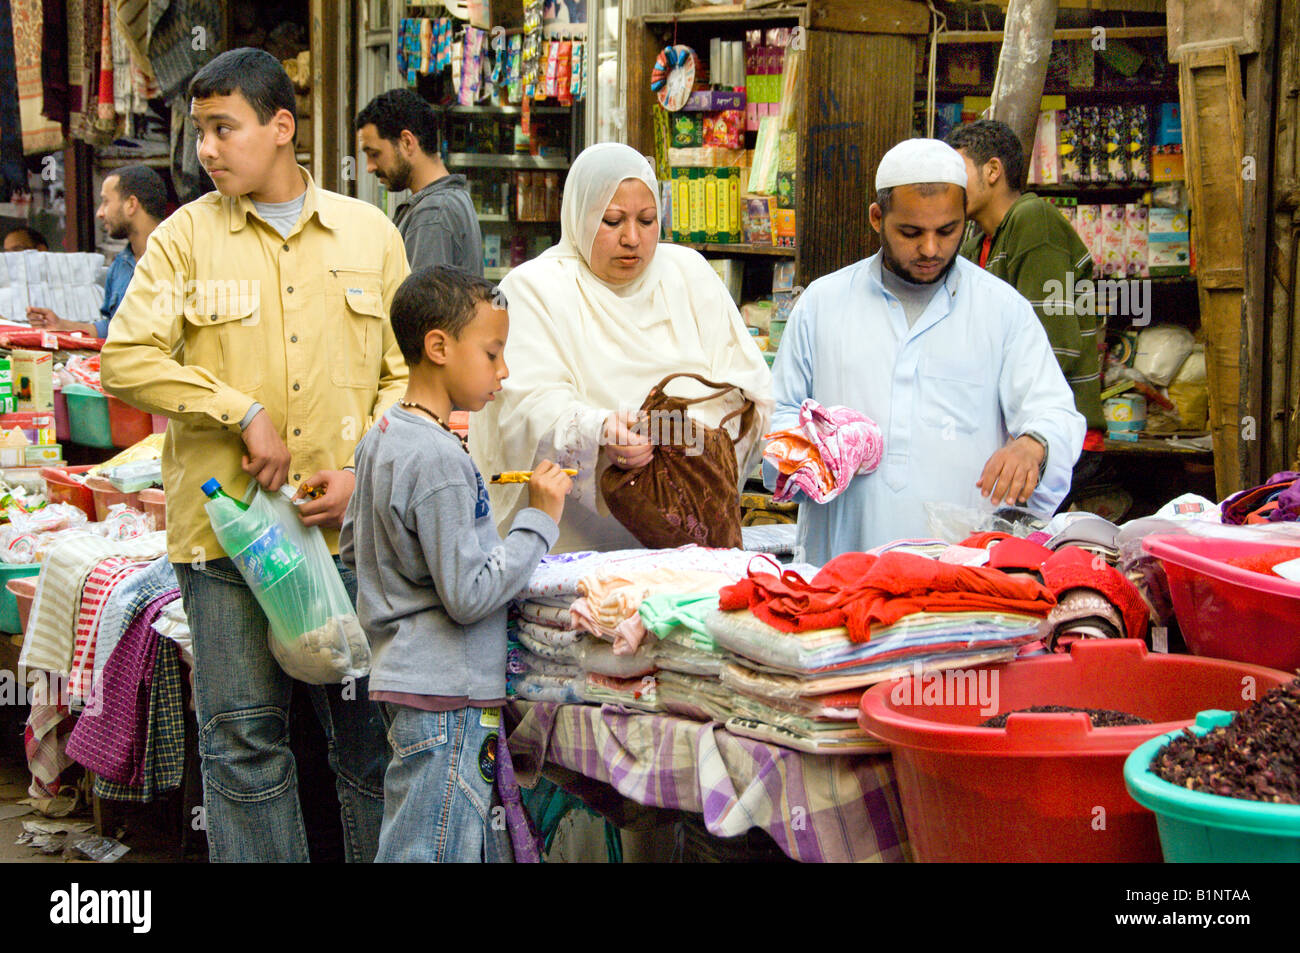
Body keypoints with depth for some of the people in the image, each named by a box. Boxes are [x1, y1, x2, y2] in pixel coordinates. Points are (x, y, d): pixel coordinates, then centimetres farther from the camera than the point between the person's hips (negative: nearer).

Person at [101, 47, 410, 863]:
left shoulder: (370, 233, 9)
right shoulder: (187, 237, 4)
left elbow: (407, 370, 9)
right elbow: (126, 359, -4)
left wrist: (366, 470, -5)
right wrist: (245, 414, -10)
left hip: (352, 522, 1)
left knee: (371, 730, 8)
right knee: (244, 736, 1)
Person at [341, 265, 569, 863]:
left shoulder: (380, 439, 10)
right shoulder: (440, 461, -20)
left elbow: (352, 548, 22)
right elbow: (470, 596, -20)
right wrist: (537, 521, -13)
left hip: (404, 678, 10)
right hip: (445, 696, -10)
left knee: (479, 846, 16)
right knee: (429, 851, -5)